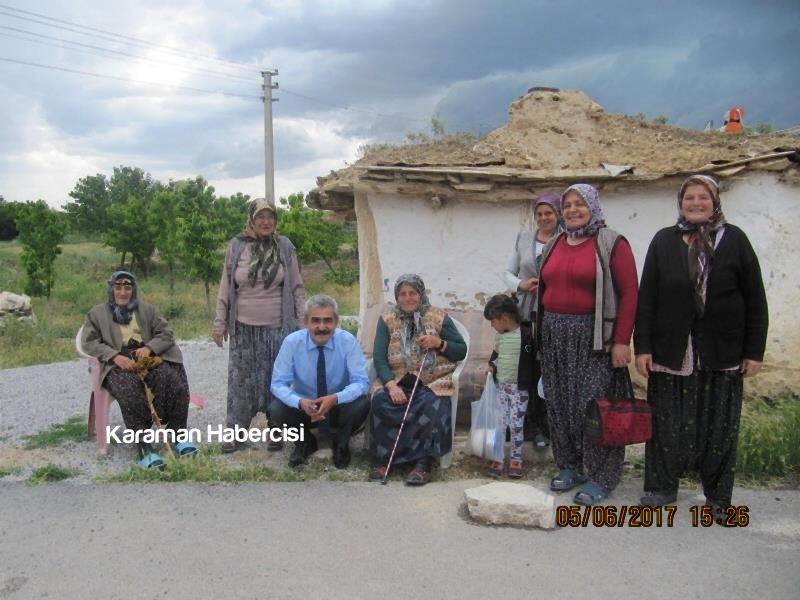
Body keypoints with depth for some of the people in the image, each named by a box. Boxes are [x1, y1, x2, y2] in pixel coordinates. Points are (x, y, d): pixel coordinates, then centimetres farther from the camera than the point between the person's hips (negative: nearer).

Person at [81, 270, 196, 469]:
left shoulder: (147, 309, 23)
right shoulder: (97, 313, 18)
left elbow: (165, 334, 13)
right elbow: (89, 342, 4)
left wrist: (149, 348, -10)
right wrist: (115, 356, -14)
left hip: (148, 358, 2)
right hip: (118, 363, -2)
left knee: (175, 381, -29)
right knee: (130, 390, -37)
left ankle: (178, 435, -21)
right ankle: (145, 450, -39)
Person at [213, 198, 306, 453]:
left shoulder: (284, 246, 1)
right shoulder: (236, 246, 1)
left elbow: (297, 287, 5)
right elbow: (225, 288, 5)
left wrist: (302, 320, 1)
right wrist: (220, 322, 3)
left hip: (277, 327, 0)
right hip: (244, 327, 0)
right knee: (241, 379, 5)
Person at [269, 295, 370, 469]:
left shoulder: (347, 341, -18)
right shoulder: (292, 342, -17)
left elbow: (361, 382, -21)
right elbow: (278, 383, -17)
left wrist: (335, 399, -40)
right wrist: (301, 402, -38)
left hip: (339, 407, -1)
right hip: (304, 407, 1)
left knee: (361, 405, -31)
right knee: (277, 408, -28)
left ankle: (340, 443, 2)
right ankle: (305, 442, 5)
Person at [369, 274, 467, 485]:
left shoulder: (439, 317, 7)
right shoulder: (387, 320, 9)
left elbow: (461, 351, 8)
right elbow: (379, 358, -1)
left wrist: (439, 343, -11)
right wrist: (391, 385, -19)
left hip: (433, 383, -1)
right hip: (397, 381, 1)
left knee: (432, 406, -33)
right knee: (380, 401, -29)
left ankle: (424, 462, -23)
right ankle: (382, 460, -17)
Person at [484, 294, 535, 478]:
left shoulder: (526, 334, -14)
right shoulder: (499, 335, 5)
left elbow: (533, 359, -9)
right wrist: (491, 364, 5)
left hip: (519, 388, -5)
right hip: (501, 385, 5)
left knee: (516, 424, 1)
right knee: (499, 423, 5)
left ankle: (516, 459, 15)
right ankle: (498, 458, 14)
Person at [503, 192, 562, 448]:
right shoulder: (524, 239, 10)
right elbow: (507, 273, 11)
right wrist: (521, 284, -7)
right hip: (527, 315, 3)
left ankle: (545, 428, 15)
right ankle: (530, 426, 21)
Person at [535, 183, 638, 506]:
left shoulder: (611, 244, -5)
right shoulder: (554, 245, 13)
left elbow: (629, 293, -10)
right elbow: (545, 290, 13)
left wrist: (621, 341, -16)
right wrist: (542, 332, 5)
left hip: (593, 336, -5)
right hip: (555, 335, 6)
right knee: (559, 404, 9)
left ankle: (601, 477, 9)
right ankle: (570, 466, 23)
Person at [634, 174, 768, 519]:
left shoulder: (734, 240, 3)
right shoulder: (664, 241, 6)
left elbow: (755, 300, 3)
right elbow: (646, 297, 3)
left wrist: (754, 351, -1)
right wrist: (642, 347, -4)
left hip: (722, 354, 0)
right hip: (671, 352, 1)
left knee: (720, 426, 7)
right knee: (667, 423, 7)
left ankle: (718, 496, 21)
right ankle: (661, 487, 21)